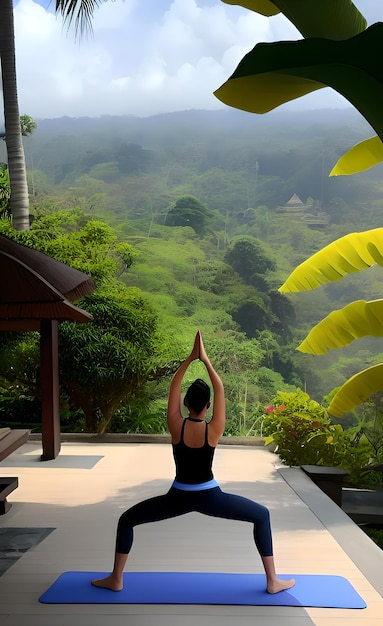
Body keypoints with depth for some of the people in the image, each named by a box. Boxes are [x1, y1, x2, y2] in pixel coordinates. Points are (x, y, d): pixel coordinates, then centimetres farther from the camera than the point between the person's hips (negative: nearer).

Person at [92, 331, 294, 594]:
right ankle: (273, 581, 10)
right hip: (210, 497, 0)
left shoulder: (176, 427, -12)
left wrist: (190, 358, -7)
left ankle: (116, 579, 16)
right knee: (262, 515, 16)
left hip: (179, 497, 1)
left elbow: (174, 387, -6)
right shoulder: (214, 431, -13)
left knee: (127, 519, 19)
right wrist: (205, 359, -10)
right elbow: (220, 390, -10)